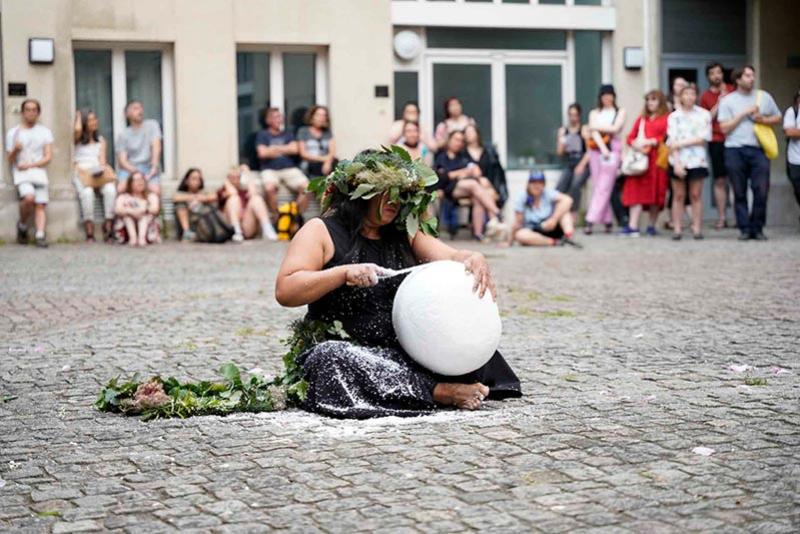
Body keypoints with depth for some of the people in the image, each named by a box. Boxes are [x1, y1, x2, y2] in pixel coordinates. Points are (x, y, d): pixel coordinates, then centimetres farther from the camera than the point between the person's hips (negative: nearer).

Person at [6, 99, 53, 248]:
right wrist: (15, 150, -16)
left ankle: (40, 236, -20)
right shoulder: (13, 133, 10)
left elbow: (48, 157, 5)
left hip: (39, 172, 2)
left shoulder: (45, 132, 13)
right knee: (29, 197, -28)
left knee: (40, 206, -14)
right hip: (20, 174, -2)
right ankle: (22, 225, -6)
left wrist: (29, 165, -8)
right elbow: (10, 160, 6)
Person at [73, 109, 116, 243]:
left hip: (99, 173, 2)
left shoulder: (101, 140, 24)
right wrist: (78, 117, 11)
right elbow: (78, 129, -9)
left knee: (110, 190, -33)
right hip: (81, 173, -2)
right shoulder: (78, 139, 16)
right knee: (87, 192, -36)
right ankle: (89, 233, -34)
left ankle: (108, 228, -32)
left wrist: (101, 167, -13)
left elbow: (102, 159, 11)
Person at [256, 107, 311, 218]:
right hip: (270, 169, -3)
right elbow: (262, 153, -3)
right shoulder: (262, 135, 13)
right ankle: (276, 217, -23)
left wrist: (275, 149, 3)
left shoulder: (287, 134, 23)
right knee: (269, 188, -38)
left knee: (306, 186, -26)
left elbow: (294, 149, 5)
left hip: (290, 168, 3)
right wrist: (285, 149, 7)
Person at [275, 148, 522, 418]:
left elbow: (452, 258, 2)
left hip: (404, 351, 5)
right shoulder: (321, 232, 1)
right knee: (334, 358, -37)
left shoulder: (405, 235, 16)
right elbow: (285, 291, -11)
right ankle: (440, 392, -34)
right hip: (342, 346, -5)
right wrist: (344, 273, -22)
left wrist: (475, 260, -22)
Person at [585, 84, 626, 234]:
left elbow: (615, 128, -5)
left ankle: (591, 221, -17)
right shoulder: (594, 113, 15)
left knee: (603, 188, -11)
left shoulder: (620, 112, 11)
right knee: (598, 187, -1)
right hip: (596, 149, 3)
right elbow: (594, 132, 0)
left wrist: (597, 127, 2)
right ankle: (607, 221, 5)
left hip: (612, 150, -3)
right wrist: (603, 148, -14)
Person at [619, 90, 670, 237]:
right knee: (636, 192, -6)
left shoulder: (667, 118, 4)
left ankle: (652, 226, 13)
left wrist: (652, 142, -14)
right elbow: (630, 137, 16)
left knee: (655, 193, 2)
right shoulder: (641, 119, 21)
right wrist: (635, 144, -5)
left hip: (657, 159, -3)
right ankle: (632, 226, -12)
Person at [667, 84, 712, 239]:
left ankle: (696, 228, 3)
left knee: (696, 195, 0)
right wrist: (677, 163, -11)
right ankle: (676, 228, 3)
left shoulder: (704, 115, 5)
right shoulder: (674, 116, 7)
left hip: (697, 160, -1)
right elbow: (672, 142, -1)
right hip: (678, 160, 1)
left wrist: (681, 143, -9)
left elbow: (703, 139, -4)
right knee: (678, 195, 1)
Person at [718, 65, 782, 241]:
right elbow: (724, 128, -3)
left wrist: (764, 120, -2)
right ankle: (744, 228, 9)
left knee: (761, 191, -5)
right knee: (739, 193, 2)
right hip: (735, 150, -1)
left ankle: (757, 228, 7)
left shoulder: (764, 96, 11)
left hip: (759, 149, 1)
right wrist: (744, 113, -8)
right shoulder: (728, 100, 5)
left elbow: (778, 118, 18)